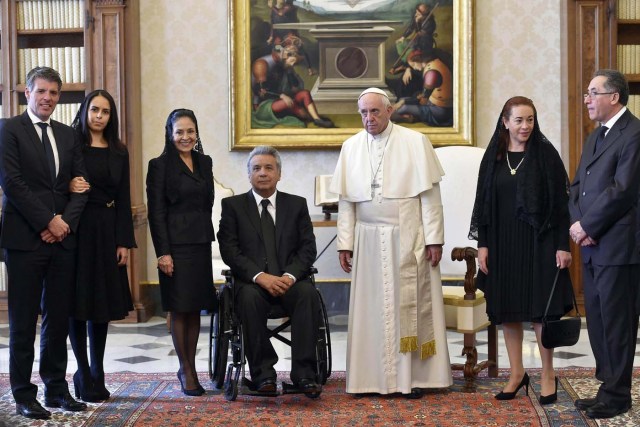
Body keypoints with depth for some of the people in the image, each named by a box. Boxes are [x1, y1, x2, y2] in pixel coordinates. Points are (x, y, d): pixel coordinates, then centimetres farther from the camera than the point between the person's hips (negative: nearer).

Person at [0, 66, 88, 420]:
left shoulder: (67, 135, 15)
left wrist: (65, 221, -5)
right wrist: (47, 222, -13)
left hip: (63, 238, 5)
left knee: (59, 320, 9)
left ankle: (56, 390, 18)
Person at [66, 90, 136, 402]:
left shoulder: (118, 152, 11)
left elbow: (124, 200, 9)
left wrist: (124, 242, 3)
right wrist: (68, 188, -23)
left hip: (108, 232, 4)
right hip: (78, 229, -4)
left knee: (103, 303, 7)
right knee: (78, 302, -1)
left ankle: (97, 374, 18)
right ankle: (84, 374, 10)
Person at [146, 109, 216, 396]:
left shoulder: (204, 163, 12)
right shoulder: (160, 166, -5)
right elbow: (156, 213, -8)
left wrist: (207, 237, 10)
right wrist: (163, 253, -14)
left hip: (201, 243, 5)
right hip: (176, 244, -5)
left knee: (195, 308, 8)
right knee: (180, 309, 1)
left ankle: (189, 367, 18)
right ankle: (186, 371, 10)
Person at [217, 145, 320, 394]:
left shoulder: (297, 204, 15)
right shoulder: (232, 205, 10)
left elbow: (307, 247, 6)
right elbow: (229, 250, -1)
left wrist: (290, 275, -14)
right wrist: (260, 276, -16)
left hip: (289, 279, 1)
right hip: (251, 280, -1)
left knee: (308, 294, -32)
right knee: (250, 298, -36)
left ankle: (303, 373, -29)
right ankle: (263, 374, -26)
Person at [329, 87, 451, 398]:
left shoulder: (415, 142, -2)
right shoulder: (351, 147, 6)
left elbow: (430, 195, -4)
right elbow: (346, 201, 7)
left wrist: (434, 239, -8)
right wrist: (345, 243, 3)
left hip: (408, 239, -2)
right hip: (368, 240, 3)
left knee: (410, 304, 2)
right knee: (372, 306, 4)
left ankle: (413, 376, 9)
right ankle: (374, 376, 11)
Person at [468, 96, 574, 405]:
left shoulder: (546, 154, -3)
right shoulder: (493, 157, 6)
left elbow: (561, 200, -5)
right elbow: (483, 202, 8)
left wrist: (563, 245, -10)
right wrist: (482, 244, 2)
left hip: (539, 241, -3)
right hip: (503, 243, 3)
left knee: (541, 308, -1)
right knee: (506, 309, 7)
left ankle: (548, 374, 12)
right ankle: (517, 372, 19)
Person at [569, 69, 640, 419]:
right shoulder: (595, 136, 18)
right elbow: (577, 186, 15)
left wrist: (586, 226, -13)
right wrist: (578, 224, -3)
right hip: (591, 246, 9)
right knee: (597, 320, 12)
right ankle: (609, 386, 21)